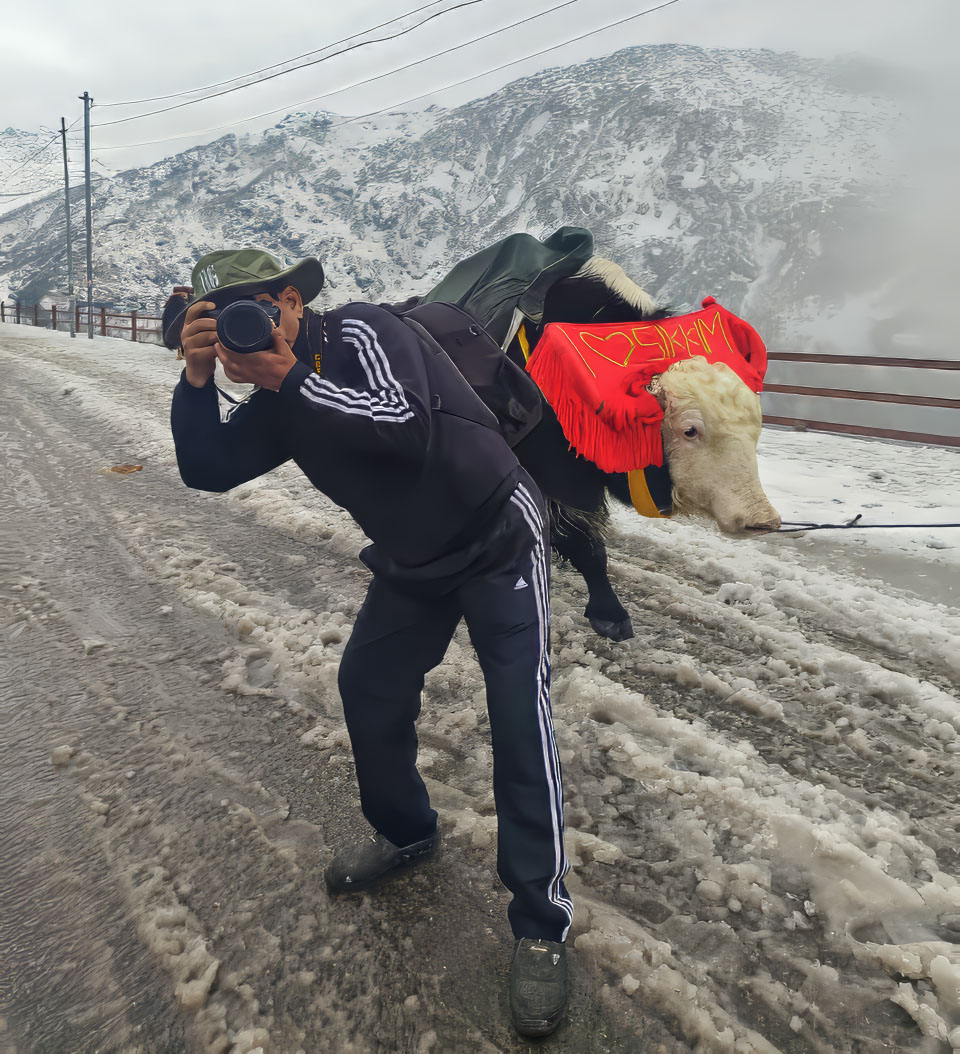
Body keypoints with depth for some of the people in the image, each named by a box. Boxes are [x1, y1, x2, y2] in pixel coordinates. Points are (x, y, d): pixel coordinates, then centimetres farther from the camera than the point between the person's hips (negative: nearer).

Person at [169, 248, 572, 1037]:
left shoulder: (359, 331, -19)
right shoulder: (280, 400, 3)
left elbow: (407, 425, -34)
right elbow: (206, 468, -5)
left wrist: (293, 378, -30)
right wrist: (197, 376, -17)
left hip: (497, 542, -8)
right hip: (412, 563, 8)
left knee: (519, 720, -12)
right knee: (367, 688, 11)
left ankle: (541, 927, 0)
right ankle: (405, 832, 37)